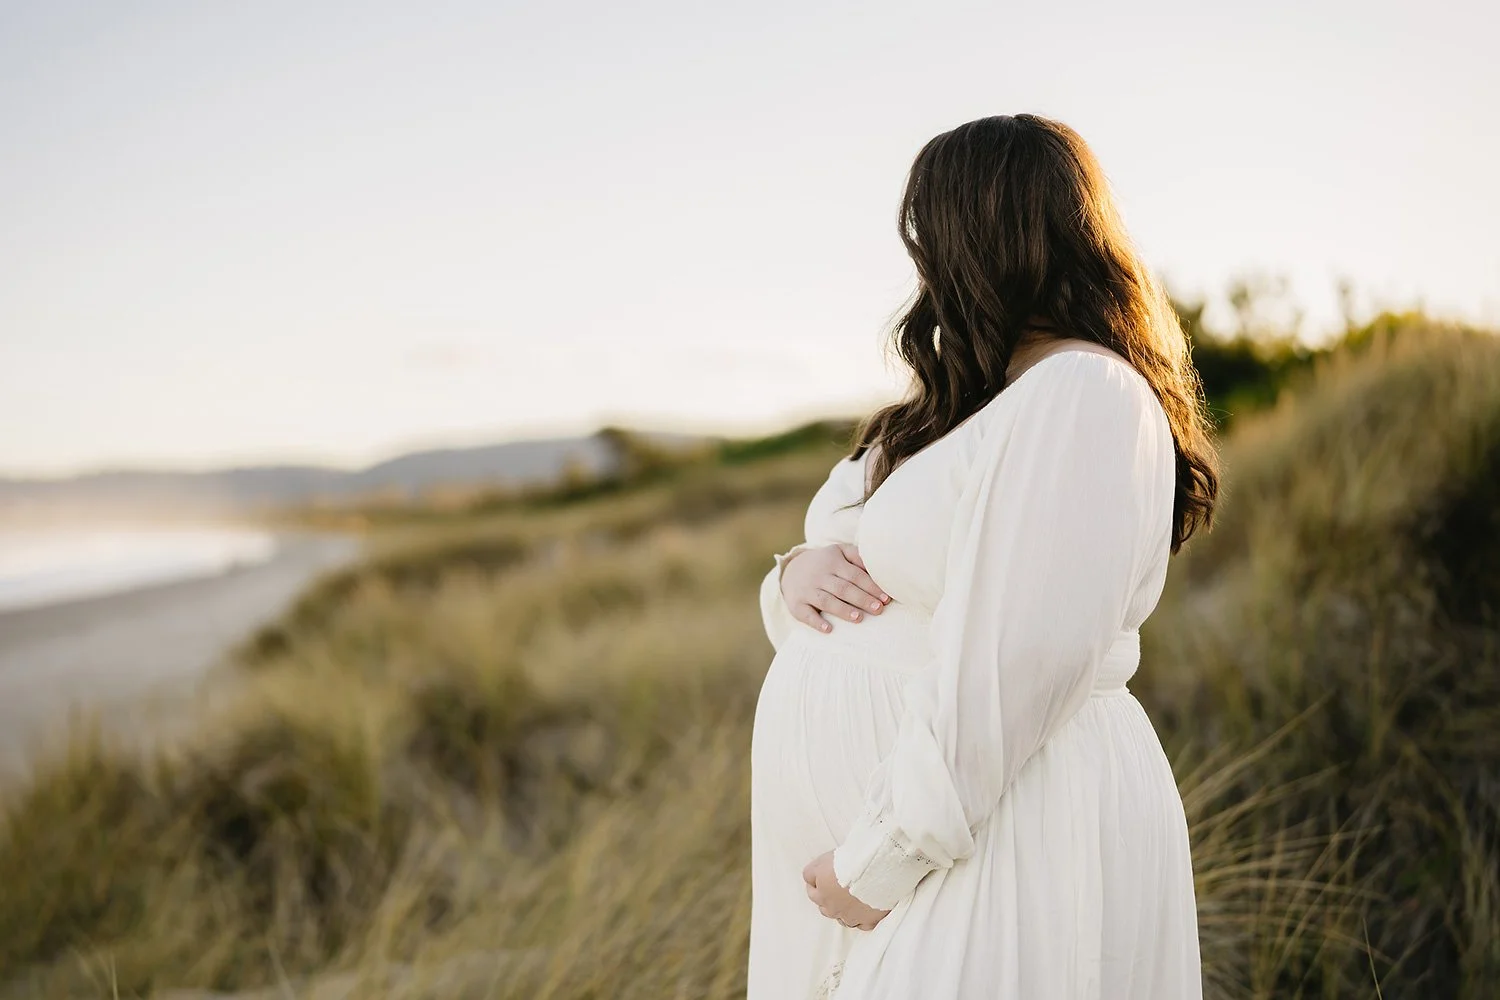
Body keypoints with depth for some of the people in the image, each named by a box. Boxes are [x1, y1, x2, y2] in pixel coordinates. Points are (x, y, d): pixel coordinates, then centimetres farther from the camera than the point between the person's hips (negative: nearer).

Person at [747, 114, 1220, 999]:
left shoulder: (1086, 395, -16)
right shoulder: (968, 403, 15)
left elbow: (1003, 673, -23)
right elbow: (886, 607, 15)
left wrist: (877, 864, -18)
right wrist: (797, 574, -6)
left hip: (993, 847, -8)